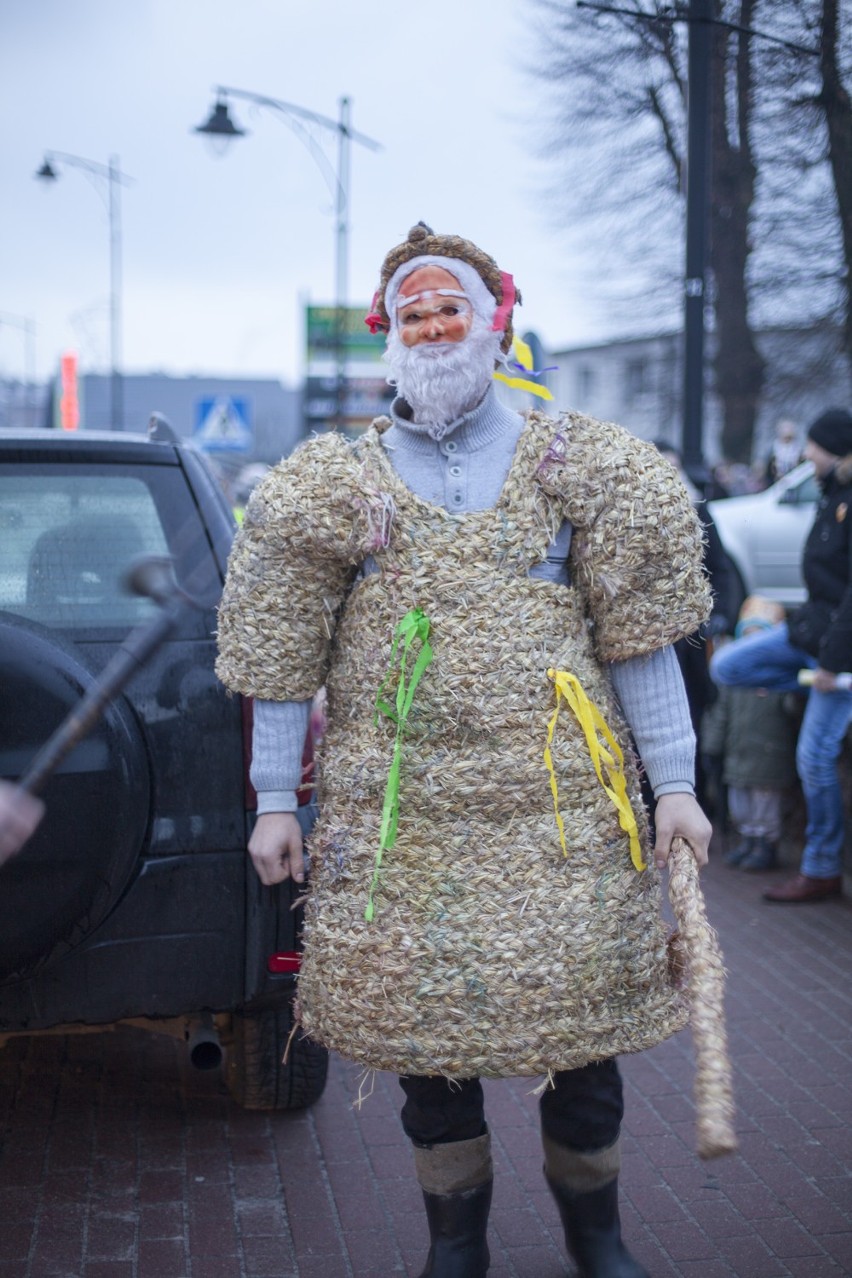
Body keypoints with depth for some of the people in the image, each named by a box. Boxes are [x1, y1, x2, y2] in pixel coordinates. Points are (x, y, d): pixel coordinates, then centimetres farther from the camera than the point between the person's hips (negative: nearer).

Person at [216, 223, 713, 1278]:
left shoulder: (579, 467, 5)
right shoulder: (332, 483, 6)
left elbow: (641, 633, 4)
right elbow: (284, 653, 6)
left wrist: (673, 784, 0)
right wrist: (274, 801, 3)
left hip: (561, 800, 0)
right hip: (399, 811, 1)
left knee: (579, 1008, 5)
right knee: (422, 1019, 7)